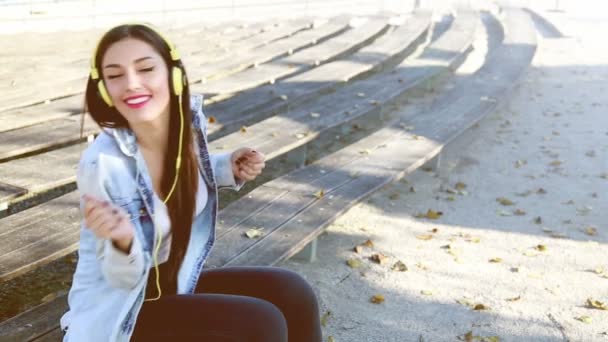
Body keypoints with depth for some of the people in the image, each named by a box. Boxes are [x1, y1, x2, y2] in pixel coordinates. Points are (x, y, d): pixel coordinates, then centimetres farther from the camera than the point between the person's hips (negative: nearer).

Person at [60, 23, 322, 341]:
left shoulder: (190, 121, -11)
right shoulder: (101, 164, -28)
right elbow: (124, 279, -18)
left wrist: (230, 167, -5)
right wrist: (122, 240, -40)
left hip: (175, 282, 6)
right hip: (117, 314, -6)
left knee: (292, 293, -9)